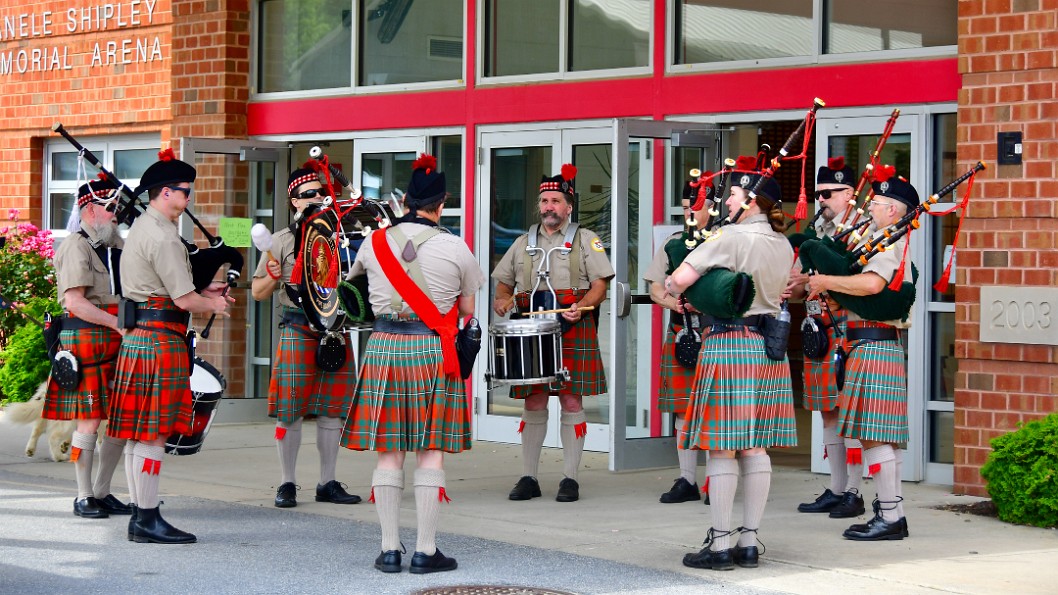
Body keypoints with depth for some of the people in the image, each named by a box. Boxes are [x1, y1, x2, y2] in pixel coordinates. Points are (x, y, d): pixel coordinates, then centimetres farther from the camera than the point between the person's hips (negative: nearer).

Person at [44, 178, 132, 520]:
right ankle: (84, 497, 7)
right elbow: (75, 302, -18)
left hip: (116, 341, 8)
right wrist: (118, 324, -21)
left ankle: (102, 491, 20)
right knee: (89, 420, -3)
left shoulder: (117, 244, 15)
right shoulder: (76, 247, -9)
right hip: (86, 338, -8)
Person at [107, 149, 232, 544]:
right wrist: (213, 305, 2)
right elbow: (184, 300, -17)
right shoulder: (163, 237, -16)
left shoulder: (140, 229, 17)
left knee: (140, 433, 12)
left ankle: (141, 514, 17)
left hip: (137, 338, 10)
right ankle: (147, 521, -6)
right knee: (153, 433, -8)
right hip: (160, 340, -10)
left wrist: (202, 292, 17)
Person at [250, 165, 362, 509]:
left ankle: (328, 484, 13)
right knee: (290, 411, -2)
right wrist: (273, 277, -16)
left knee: (331, 410, 6)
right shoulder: (282, 240, 2)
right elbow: (258, 293, 2)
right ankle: (287, 484, 5)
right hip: (298, 329, -4)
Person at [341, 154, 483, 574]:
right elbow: (467, 309, 5)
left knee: (388, 453, 7)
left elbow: (352, 281, 21)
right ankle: (426, 551, 2)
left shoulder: (374, 243, 2)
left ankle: (389, 550, 8)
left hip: (383, 348, 2)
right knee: (430, 453, 2)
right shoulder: (454, 247, -5)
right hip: (432, 350, -2)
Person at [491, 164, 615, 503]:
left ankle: (570, 478, 3)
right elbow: (503, 281, 23)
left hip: (573, 332, -3)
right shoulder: (523, 243, 17)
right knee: (533, 404, 3)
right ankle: (528, 478, 9)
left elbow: (600, 284, 0)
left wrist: (581, 307, -18)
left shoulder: (585, 240, 7)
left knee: (571, 402, -2)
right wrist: (503, 299, 1)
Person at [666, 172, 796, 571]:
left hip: (729, 346, -7)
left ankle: (720, 546, -2)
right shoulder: (783, 245, 10)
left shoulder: (730, 238, -14)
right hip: (770, 346, 7)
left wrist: (672, 288, 5)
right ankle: (748, 542, 11)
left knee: (722, 448, -3)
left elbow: (679, 280, -18)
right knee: (755, 448, 9)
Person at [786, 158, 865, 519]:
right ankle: (836, 489, 17)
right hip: (818, 331, 8)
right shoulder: (816, 232, 18)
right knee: (828, 413, 11)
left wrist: (812, 279, -20)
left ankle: (854, 493, -2)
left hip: (847, 331, -8)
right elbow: (798, 281, 20)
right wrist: (790, 289, -2)